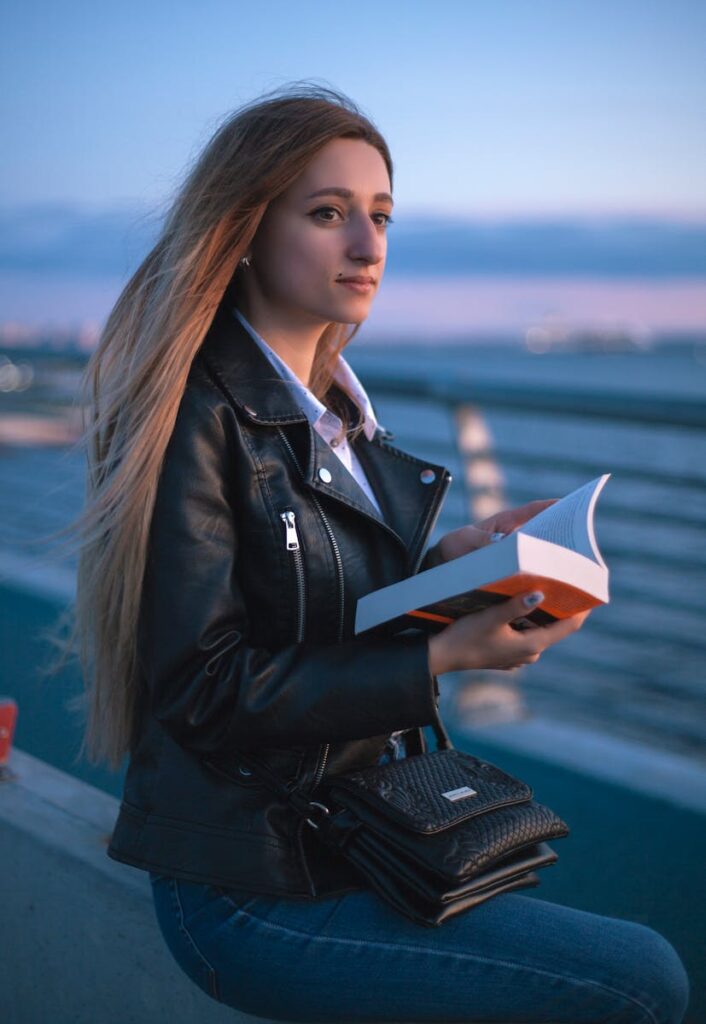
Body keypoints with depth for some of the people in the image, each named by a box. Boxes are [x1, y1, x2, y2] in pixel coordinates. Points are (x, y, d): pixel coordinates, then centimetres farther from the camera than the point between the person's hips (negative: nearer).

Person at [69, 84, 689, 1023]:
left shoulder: (336, 407, 8)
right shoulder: (195, 415, -17)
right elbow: (207, 687, -20)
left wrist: (441, 564, -1)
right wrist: (443, 657, -23)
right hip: (256, 897, -8)